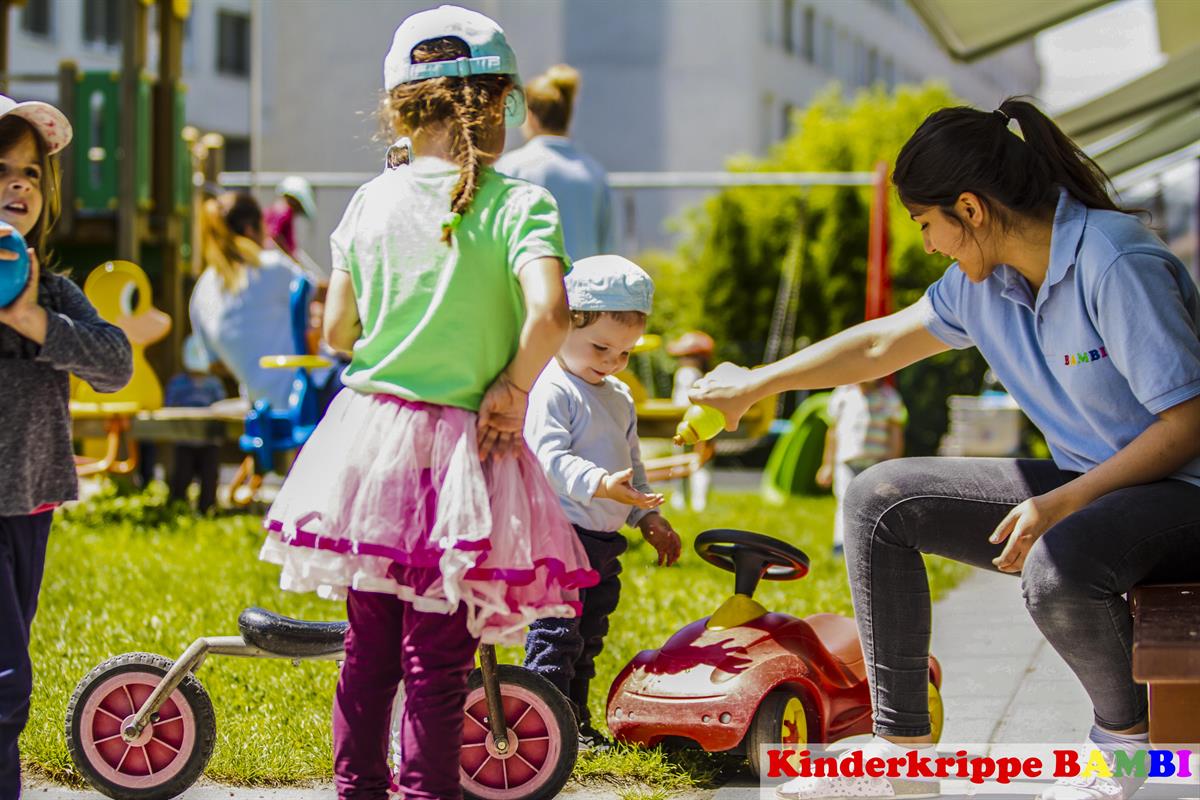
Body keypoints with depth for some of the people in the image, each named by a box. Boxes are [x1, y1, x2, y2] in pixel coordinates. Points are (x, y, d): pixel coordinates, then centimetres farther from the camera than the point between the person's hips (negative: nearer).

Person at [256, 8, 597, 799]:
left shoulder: (370, 202, 3)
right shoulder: (517, 204, -10)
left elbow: (337, 331, 7)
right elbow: (548, 312, -26)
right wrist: (514, 387, -10)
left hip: (369, 435, 4)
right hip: (458, 452, -4)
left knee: (368, 646, 16)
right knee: (437, 658, 4)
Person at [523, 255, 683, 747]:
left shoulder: (619, 398, 18)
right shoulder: (551, 391, -11)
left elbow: (631, 463, 26)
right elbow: (551, 457, -24)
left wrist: (648, 517, 17)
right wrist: (600, 484, -37)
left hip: (603, 540, 9)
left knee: (589, 637, 14)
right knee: (557, 635, -10)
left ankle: (576, 720, 22)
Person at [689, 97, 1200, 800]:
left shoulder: (1116, 266, -23)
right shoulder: (986, 282, 3)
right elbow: (881, 344, 20)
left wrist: (1062, 502, -28)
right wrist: (755, 384, 28)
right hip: (1081, 488, 9)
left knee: (1057, 569, -40)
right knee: (879, 499, 1)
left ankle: (1126, 731, -6)